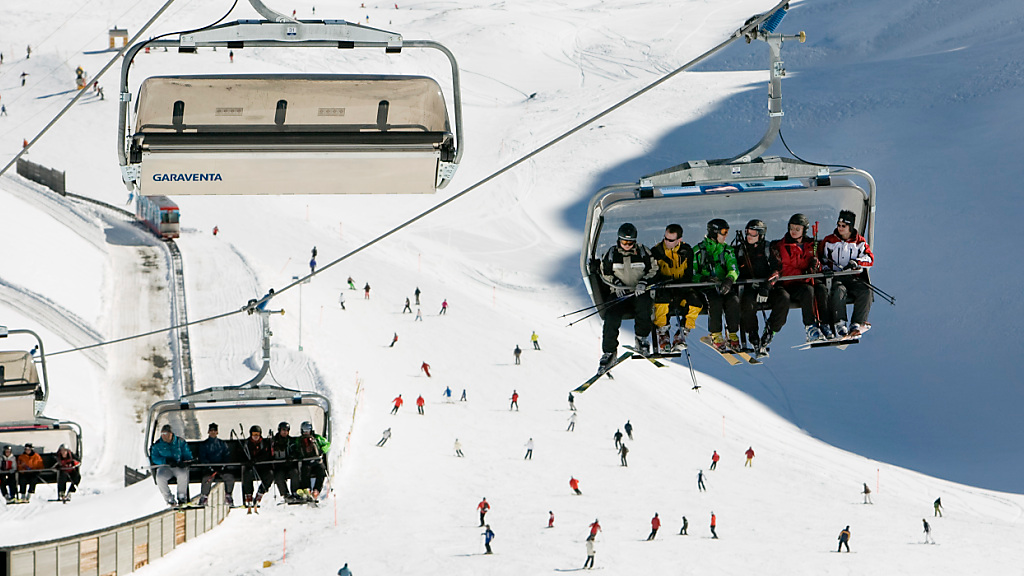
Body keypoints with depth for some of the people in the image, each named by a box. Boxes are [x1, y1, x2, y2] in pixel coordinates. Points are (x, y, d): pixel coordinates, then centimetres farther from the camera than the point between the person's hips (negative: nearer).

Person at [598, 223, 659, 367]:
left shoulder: (643, 252, 3)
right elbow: (605, 273, 15)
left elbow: (653, 270, 9)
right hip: (620, 294, 1)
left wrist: (643, 282, -9)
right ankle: (609, 352, -15)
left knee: (643, 303, -37)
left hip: (640, 292, -1)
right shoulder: (611, 254, 6)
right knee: (611, 315, -27)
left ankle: (642, 338, -16)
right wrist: (616, 283, -3)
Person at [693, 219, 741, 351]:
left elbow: (734, 270, -1)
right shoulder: (698, 250, 4)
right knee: (715, 301, -34)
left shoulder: (727, 250, 14)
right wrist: (704, 278, -21)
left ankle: (732, 336, -18)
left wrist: (729, 279, -25)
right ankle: (716, 336, -21)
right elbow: (692, 274, 0)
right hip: (705, 287, -3)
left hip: (723, 287, 3)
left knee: (734, 301, -29)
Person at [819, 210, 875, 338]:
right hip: (834, 277, -1)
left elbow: (870, 258, 3)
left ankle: (856, 325, -34)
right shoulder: (829, 241, 11)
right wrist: (825, 269, -4)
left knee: (866, 291, -30)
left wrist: (856, 263, -16)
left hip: (853, 278, 1)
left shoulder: (859, 242, 11)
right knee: (839, 291, -36)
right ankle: (839, 325, -38)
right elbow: (820, 258, 17)